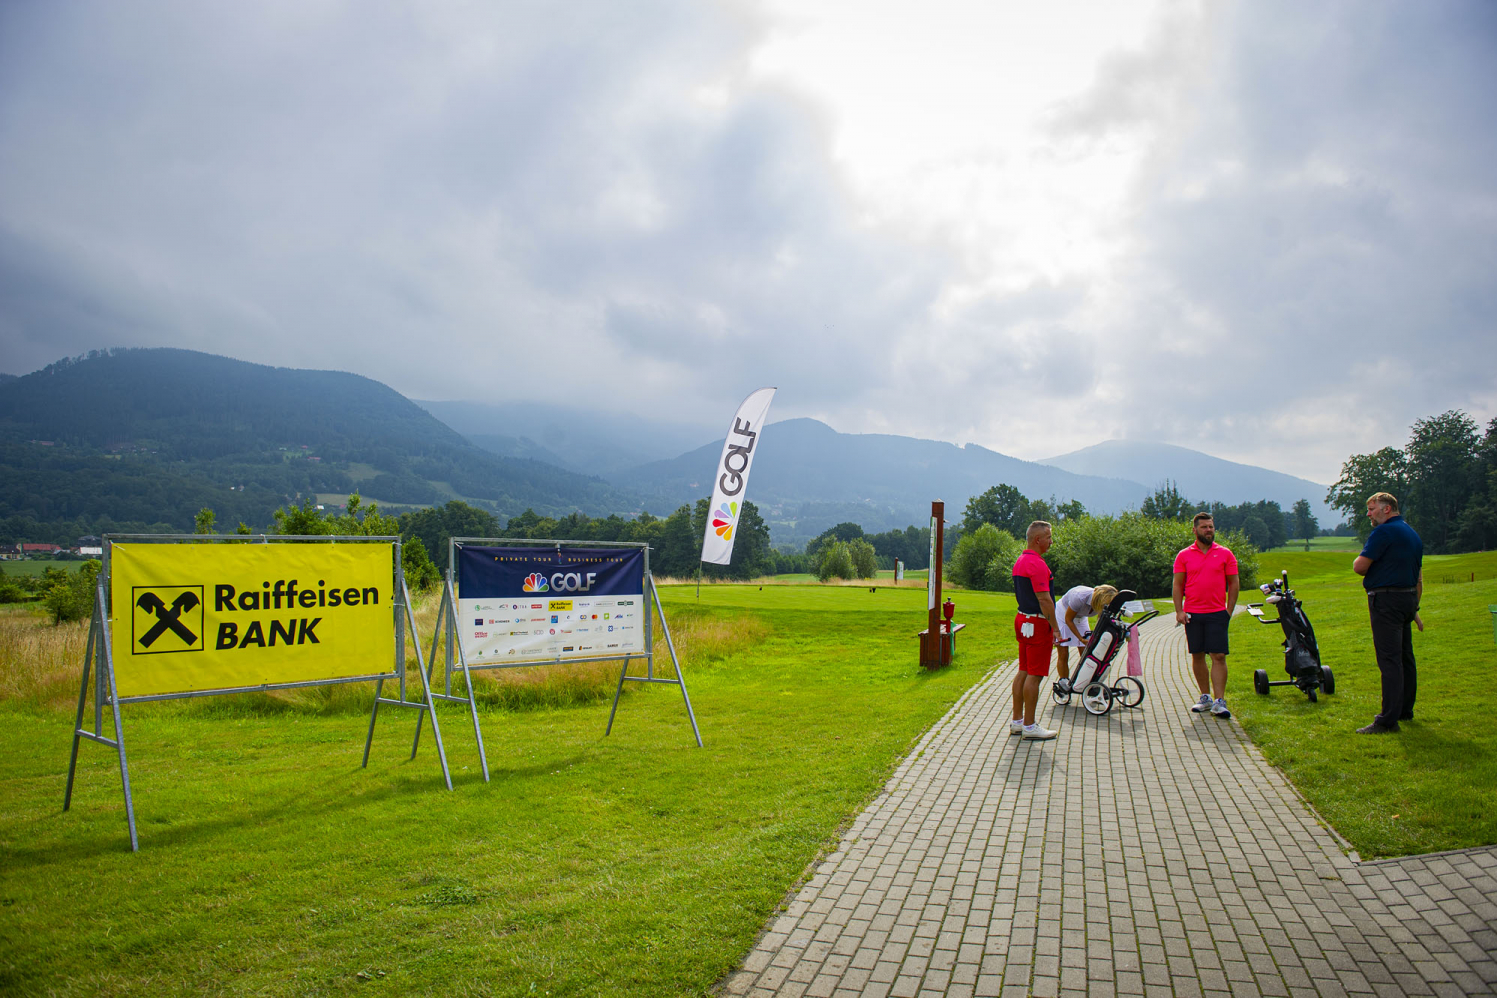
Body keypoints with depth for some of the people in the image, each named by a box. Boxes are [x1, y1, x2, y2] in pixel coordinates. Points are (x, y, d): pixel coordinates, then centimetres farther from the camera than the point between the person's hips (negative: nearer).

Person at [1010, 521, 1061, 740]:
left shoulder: (1020, 562, 13)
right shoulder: (1037, 564, -18)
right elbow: (1044, 600, -21)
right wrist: (1055, 628, -15)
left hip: (1022, 619, 10)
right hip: (1037, 624, -10)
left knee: (1024, 672, 13)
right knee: (1034, 675, -4)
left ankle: (1017, 721, 17)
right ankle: (1029, 726, 0)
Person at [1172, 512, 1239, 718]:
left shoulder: (1225, 554, 4)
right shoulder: (1184, 556, 5)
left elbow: (1233, 584, 6)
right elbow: (1178, 585, 5)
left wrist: (1229, 610, -1)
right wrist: (1179, 611, -4)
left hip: (1217, 613, -1)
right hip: (1192, 614, 1)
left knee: (1219, 656, -7)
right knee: (1197, 656, 8)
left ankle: (1219, 702, -5)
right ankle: (1205, 697, 19)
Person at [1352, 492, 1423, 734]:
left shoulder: (1384, 532, -13)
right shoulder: (1413, 534, 17)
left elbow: (1359, 566, -18)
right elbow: (1419, 576, 22)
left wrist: (1369, 568, 5)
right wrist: (1414, 608, 25)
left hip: (1386, 599, -10)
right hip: (1408, 597, 10)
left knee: (1389, 660, -10)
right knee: (1405, 657, 17)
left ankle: (1388, 720, -11)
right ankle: (1405, 710, 27)